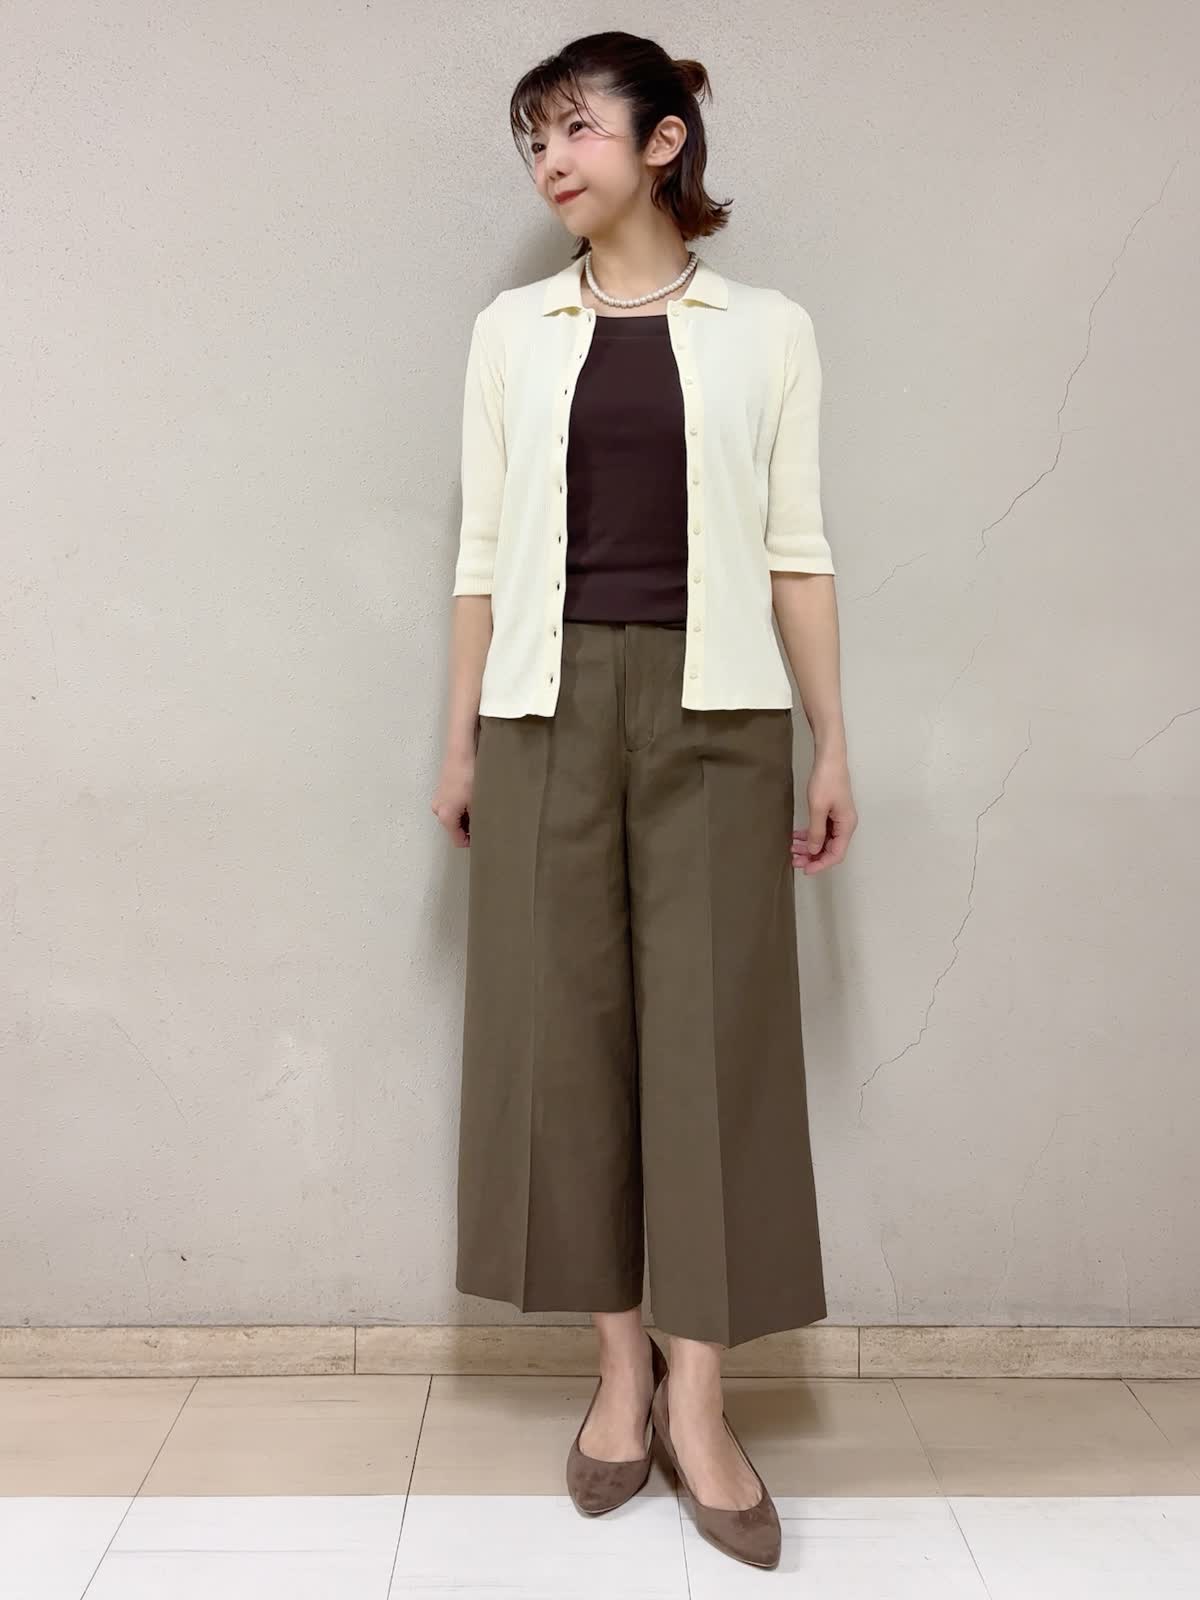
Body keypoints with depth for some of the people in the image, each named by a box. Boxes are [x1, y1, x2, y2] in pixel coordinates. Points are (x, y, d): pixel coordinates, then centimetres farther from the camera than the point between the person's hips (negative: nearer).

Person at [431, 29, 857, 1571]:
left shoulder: (766, 330, 7)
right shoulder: (511, 331, 11)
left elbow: (796, 548, 5)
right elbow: (483, 549, 9)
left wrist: (831, 743, 1)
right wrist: (459, 738, 5)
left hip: (713, 709, -1)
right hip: (549, 706, 2)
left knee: (714, 1030, -1)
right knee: (565, 1023, 3)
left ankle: (699, 1402, 11)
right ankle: (622, 1366, 19)